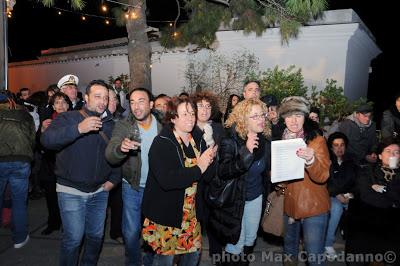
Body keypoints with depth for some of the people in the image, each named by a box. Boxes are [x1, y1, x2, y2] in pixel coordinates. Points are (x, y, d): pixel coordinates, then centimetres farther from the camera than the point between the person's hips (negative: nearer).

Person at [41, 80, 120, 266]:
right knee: (74, 238, -2)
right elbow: (46, 140, -23)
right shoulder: (68, 118, -6)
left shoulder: (111, 124, 7)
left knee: (96, 236, 14)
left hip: (100, 191, 4)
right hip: (71, 191, -4)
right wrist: (78, 128, -35)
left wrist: (114, 179, 2)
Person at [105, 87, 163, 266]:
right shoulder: (123, 126, -10)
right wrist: (121, 148, -44)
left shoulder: (162, 126, -7)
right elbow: (110, 156, -22)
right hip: (132, 188, 0)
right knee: (131, 233, 11)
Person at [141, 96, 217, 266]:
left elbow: (208, 175, 4)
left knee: (194, 251, 17)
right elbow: (167, 180, -30)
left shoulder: (198, 139, 2)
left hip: (192, 212, 6)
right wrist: (198, 169, -24)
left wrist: (209, 161, -17)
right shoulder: (161, 143, -17)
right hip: (166, 212, -5)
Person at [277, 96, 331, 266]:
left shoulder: (317, 140, -11)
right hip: (288, 205, 5)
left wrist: (311, 160, -40)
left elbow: (323, 177, -22)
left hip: (313, 207, -5)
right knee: (289, 248, 22)